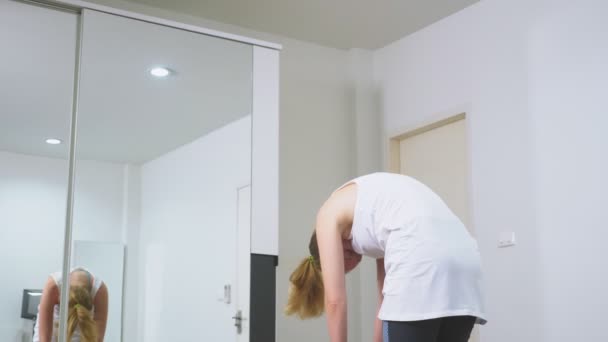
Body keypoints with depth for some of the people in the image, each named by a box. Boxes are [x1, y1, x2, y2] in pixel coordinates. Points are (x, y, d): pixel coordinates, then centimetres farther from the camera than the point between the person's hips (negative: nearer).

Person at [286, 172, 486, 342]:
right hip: (464, 259, 8)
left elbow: (335, 299, 11)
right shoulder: (378, 205, 37)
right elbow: (387, 298, 34)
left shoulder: (331, 212, 19)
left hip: (421, 262, -8)